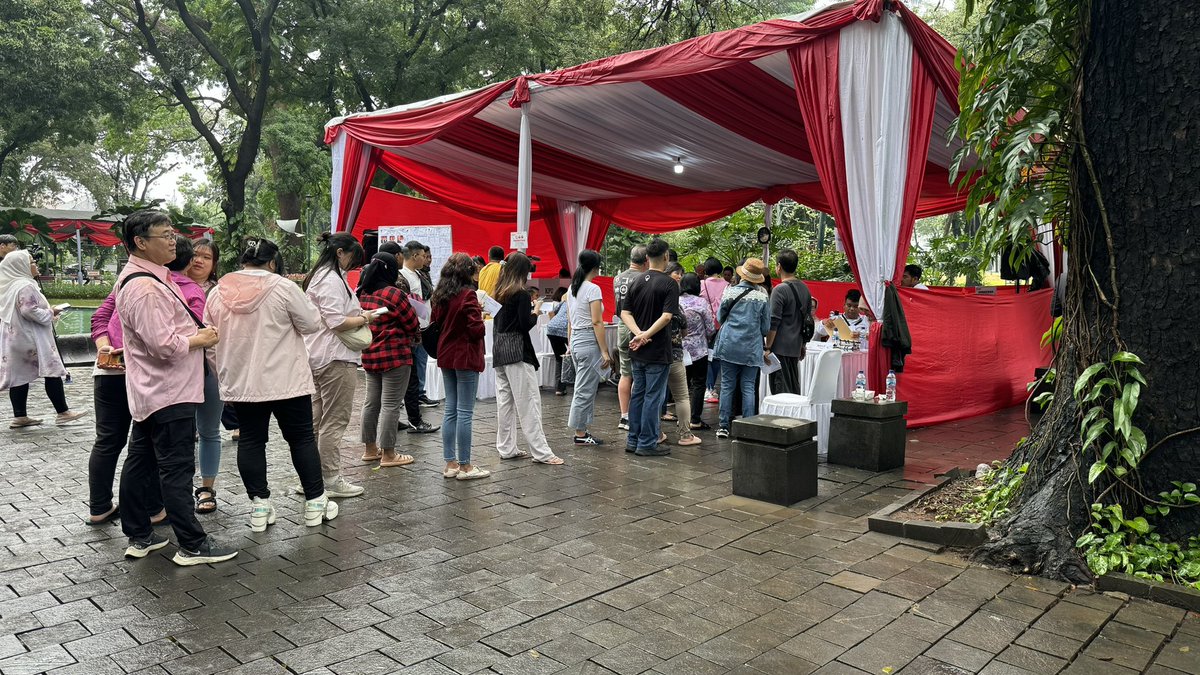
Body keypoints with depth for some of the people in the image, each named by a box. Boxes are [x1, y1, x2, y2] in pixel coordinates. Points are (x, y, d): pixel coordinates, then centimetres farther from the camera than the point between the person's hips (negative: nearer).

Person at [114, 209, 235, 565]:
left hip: (149, 392, 11)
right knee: (176, 469, -4)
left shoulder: (143, 277, 12)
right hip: (170, 392, -11)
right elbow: (164, 345, -26)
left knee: (140, 463, 16)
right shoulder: (145, 287, -22)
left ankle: (139, 537, 28)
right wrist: (201, 338, -11)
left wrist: (196, 332, 11)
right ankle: (192, 545, 3)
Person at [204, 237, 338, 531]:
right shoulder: (282, 287, -12)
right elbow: (312, 324, -7)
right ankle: (315, 502, 13)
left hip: (240, 382, 4)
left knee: (251, 440, 11)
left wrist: (221, 372, 24)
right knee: (301, 438, 7)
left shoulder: (218, 293, 4)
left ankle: (259, 505, 14)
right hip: (285, 380, -4)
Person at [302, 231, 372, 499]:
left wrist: (357, 315, 11)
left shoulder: (318, 277, 18)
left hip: (319, 357, 11)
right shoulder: (332, 280, -15)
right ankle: (331, 480, 4)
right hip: (336, 359, -11)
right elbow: (336, 322, -21)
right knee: (334, 421, -3)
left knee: (316, 420, 14)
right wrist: (364, 319, -7)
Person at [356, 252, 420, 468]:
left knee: (371, 402, 16)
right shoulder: (393, 294, -16)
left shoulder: (362, 294, 6)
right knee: (390, 405, -2)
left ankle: (369, 449, 26)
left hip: (369, 356, 8)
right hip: (395, 355, -8)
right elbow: (413, 325, -11)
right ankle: (388, 454, 4)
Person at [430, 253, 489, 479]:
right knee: (465, 412, -2)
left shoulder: (438, 296, 7)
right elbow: (477, 329, -19)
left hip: (446, 356, 8)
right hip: (465, 357, -8)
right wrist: (480, 316, 0)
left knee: (450, 409, 12)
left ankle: (450, 463, 17)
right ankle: (464, 466, 4)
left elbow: (434, 324, 14)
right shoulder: (467, 295, -15)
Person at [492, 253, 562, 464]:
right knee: (529, 402, -6)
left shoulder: (500, 293, 10)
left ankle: (507, 449, 15)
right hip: (516, 351, -8)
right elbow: (526, 325, -15)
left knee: (504, 401, 10)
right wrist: (535, 313, 3)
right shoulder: (521, 294, -12)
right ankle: (541, 452, -4)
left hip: (499, 350, 8)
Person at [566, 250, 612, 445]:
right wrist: (604, 351, -14)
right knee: (585, 390, -1)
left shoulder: (572, 289, 11)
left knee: (583, 389, 14)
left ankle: (582, 432, 18)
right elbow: (597, 322, -16)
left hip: (575, 341, 9)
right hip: (589, 342, -9)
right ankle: (580, 434, 6)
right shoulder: (593, 289, -14)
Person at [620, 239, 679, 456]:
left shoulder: (637, 281, 7)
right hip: (657, 351, -6)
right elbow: (666, 316, -21)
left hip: (637, 350, 6)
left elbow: (625, 313, 2)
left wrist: (639, 333, -10)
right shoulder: (669, 283, -11)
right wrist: (646, 335, -18)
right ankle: (647, 444, 6)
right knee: (653, 397, 1)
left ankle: (633, 440, 21)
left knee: (637, 394, 14)